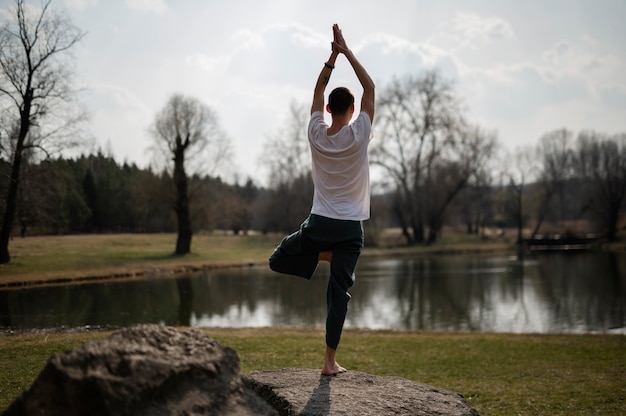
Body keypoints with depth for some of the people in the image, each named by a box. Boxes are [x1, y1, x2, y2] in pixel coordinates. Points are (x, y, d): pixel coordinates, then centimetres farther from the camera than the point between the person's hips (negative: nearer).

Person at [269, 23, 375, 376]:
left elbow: (318, 90, 13)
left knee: (278, 261, 26)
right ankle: (331, 360, 2)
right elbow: (370, 88, 1)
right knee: (339, 294, 1)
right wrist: (347, 51, 2)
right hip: (350, 228, -1)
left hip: (319, 223, 2)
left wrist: (333, 55, 11)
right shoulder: (358, 135, -10)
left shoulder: (317, 134, -2)